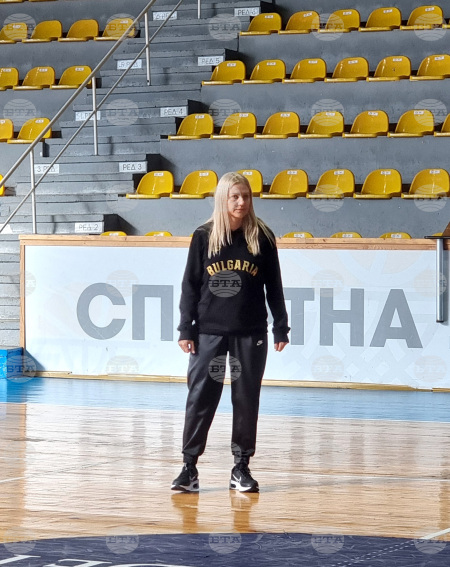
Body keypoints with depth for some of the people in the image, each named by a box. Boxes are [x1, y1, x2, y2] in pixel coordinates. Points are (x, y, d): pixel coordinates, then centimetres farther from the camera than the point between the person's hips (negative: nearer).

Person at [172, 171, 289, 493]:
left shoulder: (262, 237, 1)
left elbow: (273, 286, 6)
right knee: (201, 397, -1)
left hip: (250, 333, 1)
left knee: (247, 399, 5)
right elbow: (190, 285, 2)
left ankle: (241, 467, 14)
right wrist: (186, 329, -2)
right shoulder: (204, 236, 0)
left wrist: (281, 328, 3)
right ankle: (189, 466, 3)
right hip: (209, 331, -1)